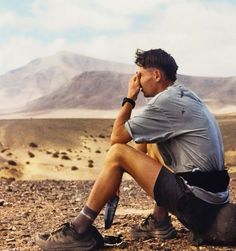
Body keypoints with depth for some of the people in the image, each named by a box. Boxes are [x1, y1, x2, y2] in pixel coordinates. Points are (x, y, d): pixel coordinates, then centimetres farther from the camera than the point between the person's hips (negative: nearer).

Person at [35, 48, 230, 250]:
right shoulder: (185, 96, 17)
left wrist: (130, 98, 3)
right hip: (213, 198, 10)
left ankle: (79, 231, -2)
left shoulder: (166, 101, -13)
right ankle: (160, 222, 20)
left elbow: (116, 137, -7)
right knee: (150, 143, 25)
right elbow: (143, 145, 21)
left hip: (196, 202, -10)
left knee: (117, 153, -8)